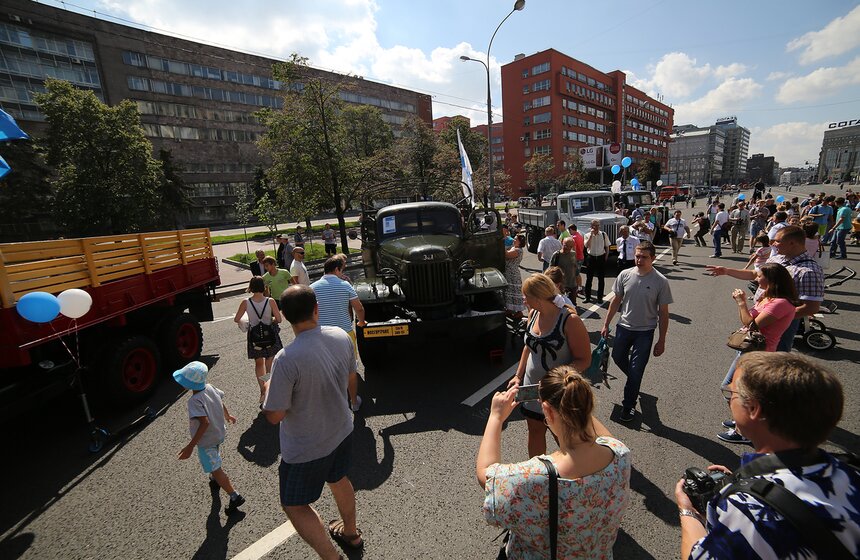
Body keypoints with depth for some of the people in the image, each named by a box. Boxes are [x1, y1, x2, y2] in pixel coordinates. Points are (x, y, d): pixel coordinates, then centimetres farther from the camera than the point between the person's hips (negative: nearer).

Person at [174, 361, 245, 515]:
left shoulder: (194, 401, -30)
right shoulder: (210, 388, -9)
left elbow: (205, 422, -37)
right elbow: (221, 402, 7)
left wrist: (190, 446, -35)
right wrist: (227, 415, 26)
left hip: (206, 441, -8)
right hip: (219, 434, 8)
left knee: (215, 469, 5)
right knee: (215, 461, 34)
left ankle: (235, 496, 10)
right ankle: (215, 479, 58)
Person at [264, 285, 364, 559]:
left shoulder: (287, 359, -33)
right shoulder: (341, 336, -15)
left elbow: (274, 416, -23)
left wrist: (269, 389, -3)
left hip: (306, 448, -6)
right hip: (342, 430, 6)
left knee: (294, 505, 19)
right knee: (338, 479, 31)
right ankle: (351, 533, 54)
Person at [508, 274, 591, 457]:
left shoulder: (569, 319, -21)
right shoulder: (533, 313, -1)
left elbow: (584, 360, -18)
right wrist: (518, 376, 7)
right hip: (531, 386, 6)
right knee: (535, 430, 19)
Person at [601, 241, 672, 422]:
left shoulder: (660, 281, -13)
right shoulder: (625, 275, -6)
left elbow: (663, 313, -7)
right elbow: (616, 301, 4)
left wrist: (661, 340, -5)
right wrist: (606, 324, 6)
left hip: (645, 332, -3)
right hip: (624, 327, 4)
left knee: (636, 370, 2)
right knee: (618, 358, 20)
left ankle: (629, 405, 21)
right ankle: (635, 382, 50)